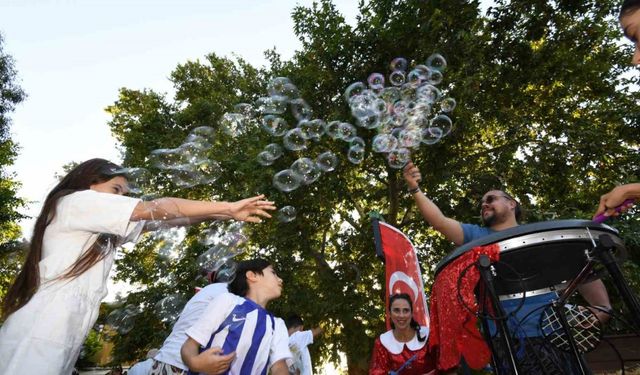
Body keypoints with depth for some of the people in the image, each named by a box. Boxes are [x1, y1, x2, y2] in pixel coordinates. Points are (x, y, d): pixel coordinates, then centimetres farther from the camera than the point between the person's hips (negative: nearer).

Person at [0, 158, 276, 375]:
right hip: (37, 336, -9)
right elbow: (154, 209, -13)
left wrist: (223, 214, 0)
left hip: (63, 339, 9)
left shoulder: (104, 229, 20)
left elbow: (156, 221, 9)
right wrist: (228, 207, -13)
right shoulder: (74, 201, -5)